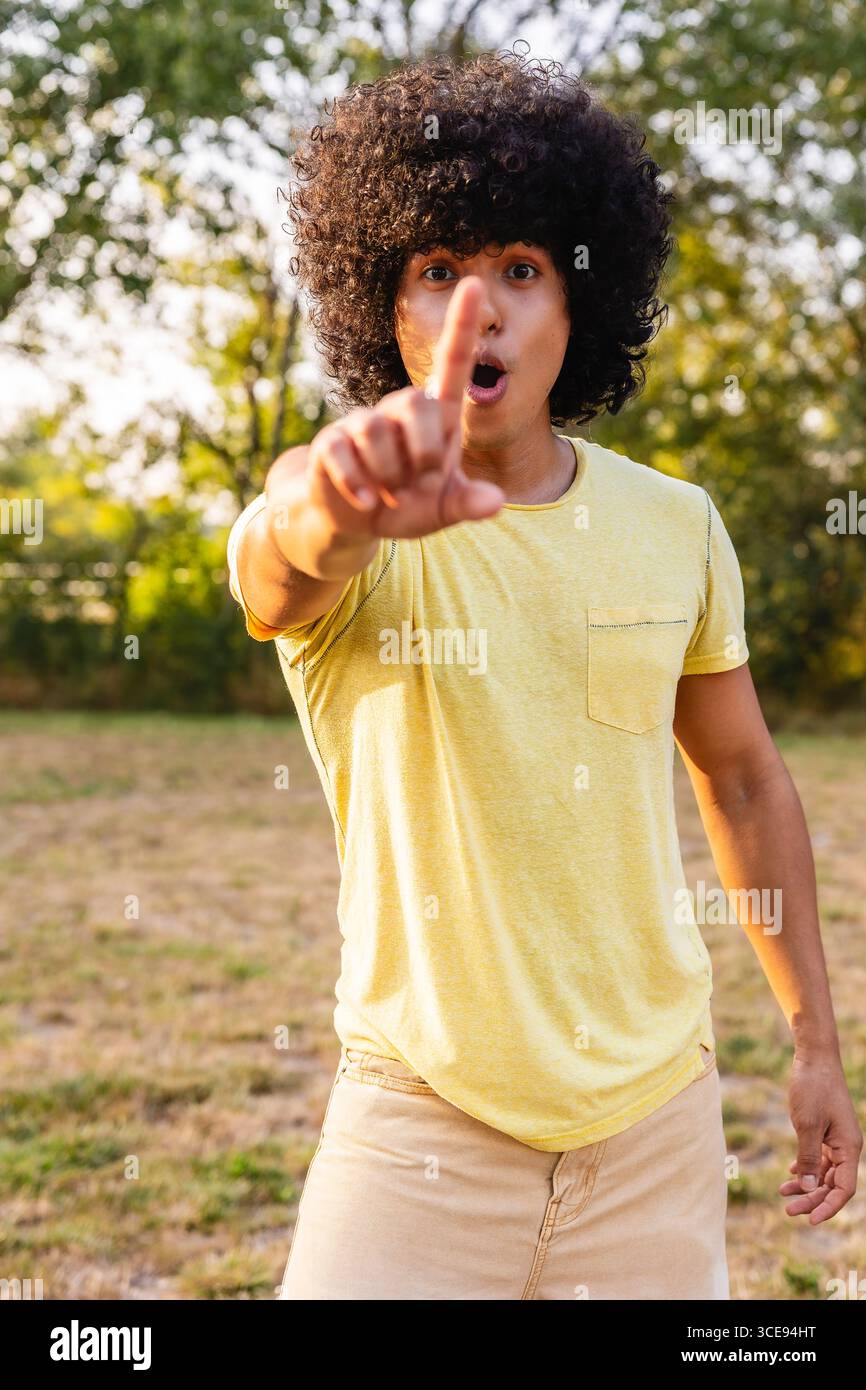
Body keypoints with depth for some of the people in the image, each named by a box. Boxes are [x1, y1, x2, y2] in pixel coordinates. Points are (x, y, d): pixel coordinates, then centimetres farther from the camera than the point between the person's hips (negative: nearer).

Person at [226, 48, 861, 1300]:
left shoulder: (677, 526, 0)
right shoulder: (342, 532, -12)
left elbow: (743, 778, 11)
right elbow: (278, 569, -37)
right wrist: (326, 511, -61)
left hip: (661, 1114, 3)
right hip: (420, 1118, -3)